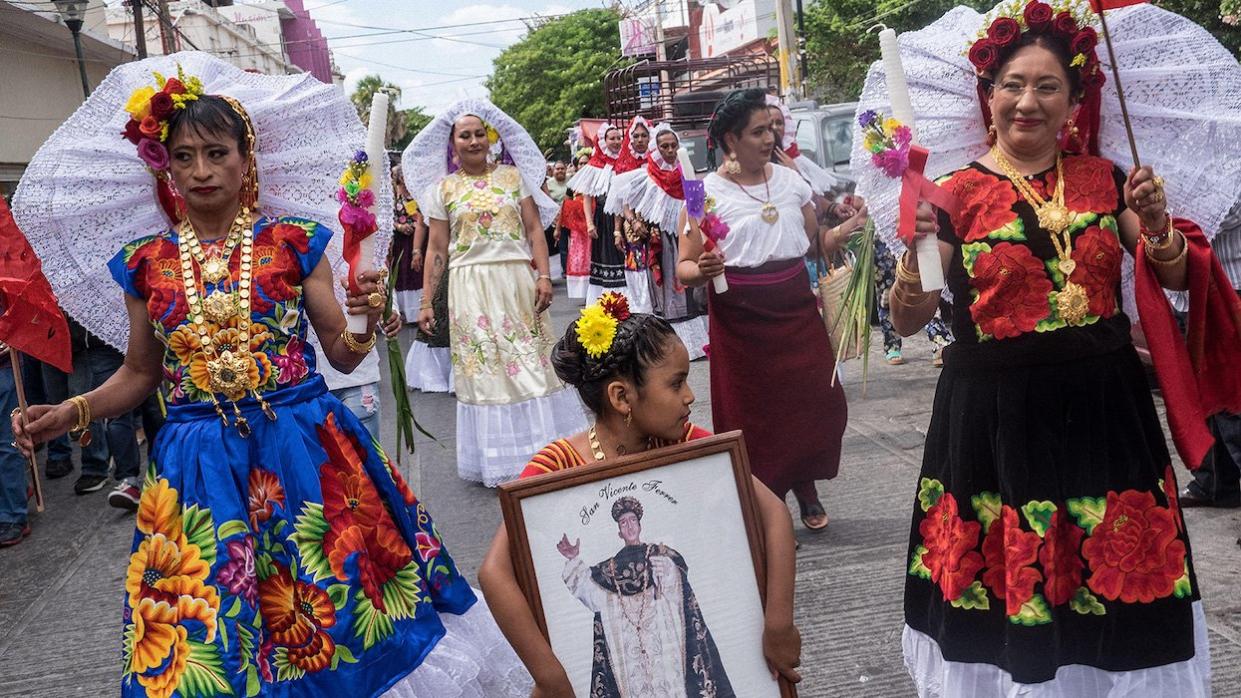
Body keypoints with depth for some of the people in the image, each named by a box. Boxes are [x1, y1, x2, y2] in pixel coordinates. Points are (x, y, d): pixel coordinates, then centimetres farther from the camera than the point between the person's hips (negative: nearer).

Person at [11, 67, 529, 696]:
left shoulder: (293, 244, 0)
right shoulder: (147, 265, 5)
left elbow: (343, 355, 2)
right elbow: (139, 374, 14)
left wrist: (368, 320, -18)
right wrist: (73, 411, 0)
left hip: (303, 448, -1)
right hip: (200, 464, 2)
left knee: (329, 604, 3)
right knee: (209, 625, 7)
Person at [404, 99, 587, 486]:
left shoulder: (513, 176, 6)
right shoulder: (443, 188, 6)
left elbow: (535, 229, 3)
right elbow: (437, 249, 5)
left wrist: (544, 276, -8)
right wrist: (426, 301, 1)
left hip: (516, 282, 0)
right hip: (470, 288, 0)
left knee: (531, 363, 2)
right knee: (483, 367, 4)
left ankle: (542, 448, 13)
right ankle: (499, 457, 14)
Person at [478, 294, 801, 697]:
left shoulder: (684, 443, -8)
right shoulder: (558, 466, -19)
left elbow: (773, 512, -10)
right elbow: (495, 572, -28)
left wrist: (778, 622, -20)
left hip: (687, 643, 2)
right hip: (603, 658, -2)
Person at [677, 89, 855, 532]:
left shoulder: (789, 180, 7)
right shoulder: (707, 192, -7)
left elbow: (818, 240, 15)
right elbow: (683, 267, -8)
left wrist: (854, 223, -3)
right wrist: (702, 270, -30)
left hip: (796, 310, 4)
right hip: (740, 318, -4)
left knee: (817, 403, 1)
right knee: (752, 413, 4)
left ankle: (805, 489, 26)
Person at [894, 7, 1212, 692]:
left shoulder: (1103, 178, 5)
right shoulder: (955, 194, -4)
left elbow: (1175, 278, 10)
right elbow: (907, 321, -8)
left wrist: (1156, 227, -10)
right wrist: (912, 253, -26)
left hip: (1102, 404, 3)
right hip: (996, 412, -2)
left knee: (1112, 570, 10)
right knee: (1006, 583, 6)